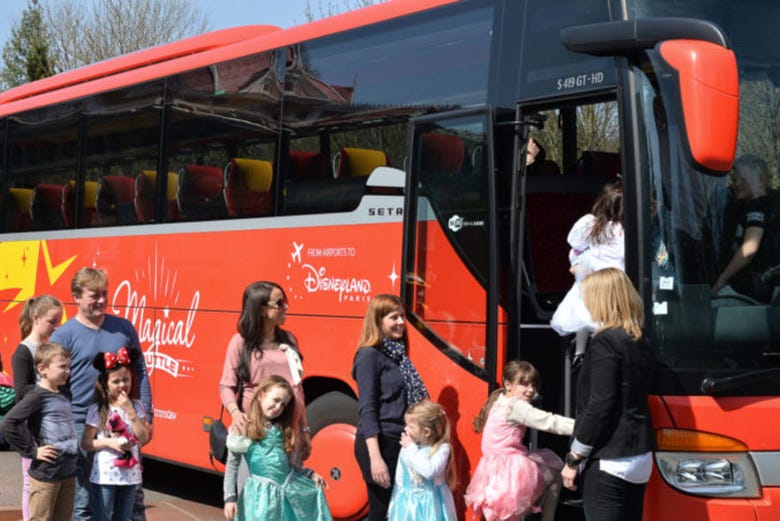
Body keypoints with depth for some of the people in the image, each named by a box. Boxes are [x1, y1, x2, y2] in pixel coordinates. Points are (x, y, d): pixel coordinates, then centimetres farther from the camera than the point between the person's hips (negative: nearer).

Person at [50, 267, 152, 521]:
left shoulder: (124, 328, 7)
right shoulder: (64, 335, -3)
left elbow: (140, 372, 13)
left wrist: (146, 415, 6)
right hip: (82, 426, -3)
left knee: (133, 495, 8)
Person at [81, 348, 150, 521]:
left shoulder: (136, 406, 3)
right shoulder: (97, 410, -6)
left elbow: (144, 438, -7)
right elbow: (85, 443, -4)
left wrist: (129, 411, -13)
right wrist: (108, 442, -18)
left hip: (130, 475, 3)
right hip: (105, 476, -3)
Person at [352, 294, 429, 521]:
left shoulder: (398, 354, 14)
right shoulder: (369, 355, -9)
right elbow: (367, 409, -15)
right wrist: (375, 457, -22)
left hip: (400, 443, 8)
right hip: (379, 443, -7)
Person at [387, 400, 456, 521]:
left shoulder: (442, 448, -12)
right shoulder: (406, 449, 1)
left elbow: (429, 471, -29)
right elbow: (399, 480, 10)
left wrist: (412, 448, -19)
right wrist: (393, 508, 12)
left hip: (431, 506, -4)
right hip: (408, 505, 4)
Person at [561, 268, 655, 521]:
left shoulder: (605, 342, -13)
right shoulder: (639, 343, 12)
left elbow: (599, 406, -18)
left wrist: (574, 458, -12)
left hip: (608, 462, -9)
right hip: (640, 457, 9)